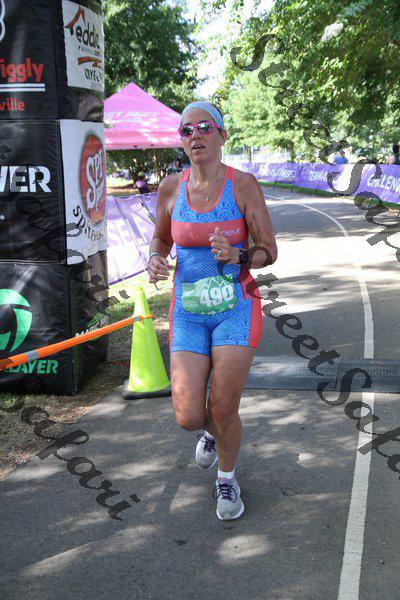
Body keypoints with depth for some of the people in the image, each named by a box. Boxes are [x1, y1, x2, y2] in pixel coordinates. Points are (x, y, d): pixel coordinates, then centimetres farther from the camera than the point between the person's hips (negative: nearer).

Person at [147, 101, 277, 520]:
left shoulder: (243, 184, -9)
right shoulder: (171, 188, -2)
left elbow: (269, 252, -4)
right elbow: (161, 237, 15)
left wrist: (237, 256, -25)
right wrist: (155, 261, -8)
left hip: (236, 309, -2)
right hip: (188, 312, 2)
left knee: (224, 412, -2)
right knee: (188, 417, -4)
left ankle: (227, 478, 31)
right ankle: (210, 430, 36)